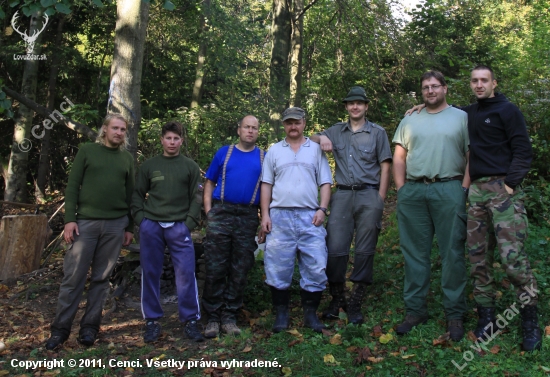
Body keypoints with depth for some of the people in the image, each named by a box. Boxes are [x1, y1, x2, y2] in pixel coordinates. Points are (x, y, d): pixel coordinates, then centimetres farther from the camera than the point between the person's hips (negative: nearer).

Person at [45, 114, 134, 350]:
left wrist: (130, 227, 9)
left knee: (101, 277, 6)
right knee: (73, 276, -1)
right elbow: (72, 186, 1)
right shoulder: (87, 151, 5)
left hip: (115, 225, 2)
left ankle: (90, 326, 15)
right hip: (85, 222, -2)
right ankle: (60, 328, 9)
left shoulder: (127, 159, 12)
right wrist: (70, 219, -8)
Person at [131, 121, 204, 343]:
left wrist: (190, 222, -5)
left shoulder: (190, 167, 9)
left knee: (186, 273, -4)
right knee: (150, 274, 5)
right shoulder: (148, 166, 11)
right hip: (151, 227, 1)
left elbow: (196, 198, 6)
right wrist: (141, 219, -2)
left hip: (179, 227, -1)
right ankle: (152, 321, 16)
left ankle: (191, 321, 7)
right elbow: (137, 195, 11)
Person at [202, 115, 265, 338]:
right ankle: (213, 317, 10)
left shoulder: (263, 158, 10)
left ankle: (229, 317, 17)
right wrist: (208, 211, -4)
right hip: (221, 214, -1)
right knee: (215, 269, -2)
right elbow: (209, 184, 9)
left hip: (248, 217, 1)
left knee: (239, 271, 6)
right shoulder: (224, 153, 10)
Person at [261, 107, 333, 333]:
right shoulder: (274, 151, 14)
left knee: (316, 267, -2)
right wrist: (265, 214, 1)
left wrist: (322, 209, -5)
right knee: (278, 267, 1)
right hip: (279, 216, 1)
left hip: (309, 216, 0)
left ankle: (310, 313, 13)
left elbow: (325, 183, 10)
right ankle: (281, 313, 15)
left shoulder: (316, 149, 12)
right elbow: (266, 185, 11)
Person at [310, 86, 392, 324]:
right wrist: (321, 138, 0)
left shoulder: (377, 132, 9)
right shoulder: (336, 131, 16)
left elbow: (385, 167, 5)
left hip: (368, 195, -2)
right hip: (342, 195, 2)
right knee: (335, 249, -5)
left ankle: (355, 304, 10)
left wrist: (379, 200, -4)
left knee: (365, 251, 1)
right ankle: (337, 300, 11)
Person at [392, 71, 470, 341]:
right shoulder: (409, 121, 17)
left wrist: (463, 189, -7)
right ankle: (415, 310, 16)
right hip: (412, 192, 3)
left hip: (448, 190, -3)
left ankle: (454, 314, 9)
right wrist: (401, 188, 2)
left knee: (452, 253, 0)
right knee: (414, 253, 6)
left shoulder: (461, 118, 9)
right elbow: (399, 158, 13)